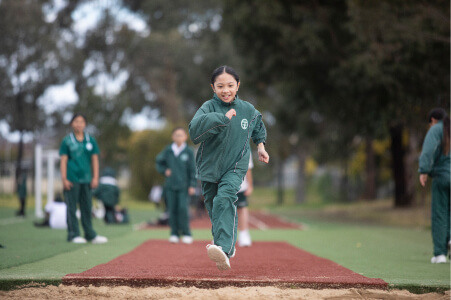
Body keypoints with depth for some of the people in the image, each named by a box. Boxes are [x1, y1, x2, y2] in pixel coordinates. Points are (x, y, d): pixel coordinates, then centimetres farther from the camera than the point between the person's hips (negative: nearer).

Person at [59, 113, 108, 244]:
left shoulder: (91, 140, 10)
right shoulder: (67, 140, 2)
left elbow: (95, 159, 11)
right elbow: (63, 160, 0)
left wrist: (95, 178, 4)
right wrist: (64, 179, -7)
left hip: (86, 178, 3)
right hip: (72, 178, -3)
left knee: (87, 207, 8)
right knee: (72, 207, -1)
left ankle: (90, 234, 13)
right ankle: (73, 234, 3)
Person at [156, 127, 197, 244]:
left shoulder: (188, 152, 1)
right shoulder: (168, 150, 6)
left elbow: (192, 170, 2)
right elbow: (158, 161, 19)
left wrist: (192, 185, -3)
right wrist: (164, 171, 1)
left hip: (183, 186, -3)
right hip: (170, 185, 3)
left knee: (183, 209, -11)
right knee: (172, 209, 3)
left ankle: (186, 234, -2)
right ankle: (174, 233, 10)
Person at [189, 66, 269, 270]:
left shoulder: (248, 110, -1)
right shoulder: (209, 108, -11)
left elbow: (258, 127, 24)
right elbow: (194, 130, -32)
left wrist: (260, 146, 12)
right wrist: (222, 117, -34)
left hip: (235, 167, -1)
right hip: (210, 167, 1)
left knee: (225, 200, -27)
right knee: (214, 210, 12)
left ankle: (223, 249, -43)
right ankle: (228, 246, 39)